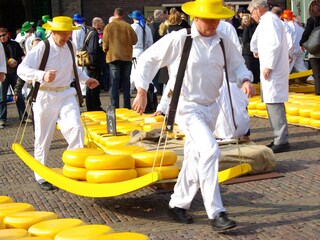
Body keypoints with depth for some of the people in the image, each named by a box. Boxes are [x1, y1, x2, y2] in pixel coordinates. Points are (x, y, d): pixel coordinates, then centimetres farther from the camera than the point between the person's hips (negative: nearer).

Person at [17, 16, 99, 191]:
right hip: (45, 96, -4)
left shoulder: (71, 47, 5)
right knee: (43, 138, 5)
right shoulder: (41, 48, -14)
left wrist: (86, 79, 13)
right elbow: (22, 69, -25)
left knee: (76, 128, -17)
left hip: (66, 94, 4)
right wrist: (42, 76, -42)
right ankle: (41, 177, 21)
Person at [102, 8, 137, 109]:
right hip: (127, 57, 1)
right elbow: (134, 40, 1)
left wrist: (105, 49, 17)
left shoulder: (109, 26, -5)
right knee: (126, 82, 9)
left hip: (114, 57, -1)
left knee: (115, 83, 1)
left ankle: (115, 107, -4)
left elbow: (105, 43, -4)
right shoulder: (128, 26, -4)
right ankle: (127, 106, 11)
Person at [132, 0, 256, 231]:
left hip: (211, 107, 7)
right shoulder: (178, 40, -11)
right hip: (187, 107, -6)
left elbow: (237, 64, 13)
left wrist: (245, 80, -10)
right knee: (210, 150, -23)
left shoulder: (223, 42, 3)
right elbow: (148, 59, -4)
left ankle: (178, 204, 33)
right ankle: (216, 213, -18)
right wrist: (142, 93, -5)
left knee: (195, 159, 15)